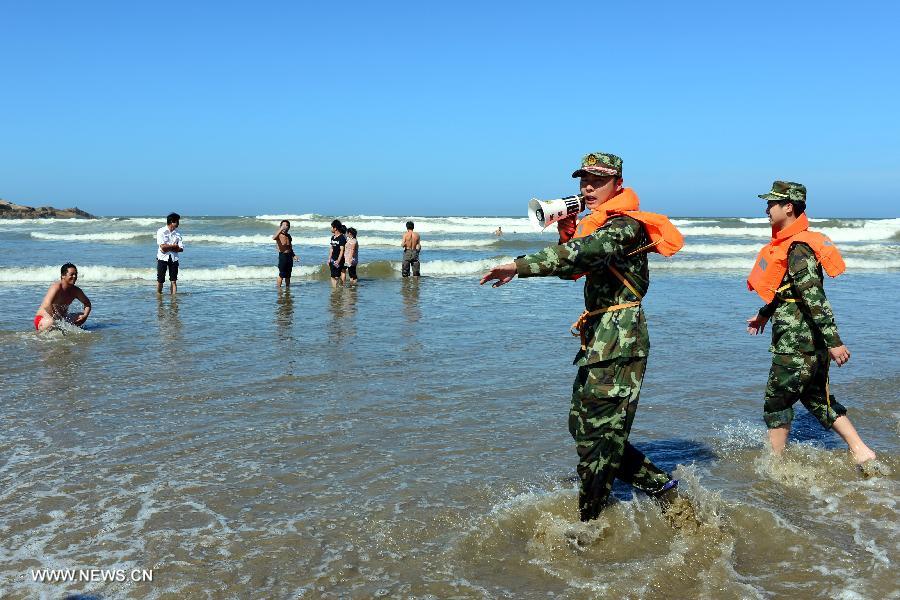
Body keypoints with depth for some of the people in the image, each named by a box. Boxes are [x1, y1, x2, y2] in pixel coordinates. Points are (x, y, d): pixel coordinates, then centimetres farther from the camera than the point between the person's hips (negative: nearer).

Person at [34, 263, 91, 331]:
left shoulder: (76, 290, -1)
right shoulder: (56, 287, -23)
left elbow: (87, 303, 13)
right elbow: (47, 305, -37)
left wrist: (85, 316, -7)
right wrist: (57, 320, -34)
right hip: (42, 319, -7)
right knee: (51, 322, -39)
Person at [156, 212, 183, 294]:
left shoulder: (177, 233, 6)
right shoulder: (161, 231, -5)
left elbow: (181, 249, -1)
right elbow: (163, 246, -16)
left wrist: (169, 248, -12)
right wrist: (174, 246, -5)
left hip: (174, 258, 3)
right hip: (162, 258, -3)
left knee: (173, 280, 0)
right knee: (160, 280, 0)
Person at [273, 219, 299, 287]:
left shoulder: (288, 236, 13)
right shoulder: (279, 235, -6)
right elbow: (274, 238, -32)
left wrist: (294, 255, 12)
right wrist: (281, 229, -36)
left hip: (289, 256, 6)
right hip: (282, 256, -6)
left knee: (288, 275, 11)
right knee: (282, 274, -5)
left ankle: (287, 287, 20)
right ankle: (279, 287, 2)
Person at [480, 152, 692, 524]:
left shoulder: (625, 225, -13)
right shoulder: (600, 225, 18)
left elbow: (584, 253, -32)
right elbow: (574, 269, 25)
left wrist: (519, 266, -38)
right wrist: (567, 231, 7)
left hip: (619, 342, -10)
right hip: (600, 340, 11)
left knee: (599, 434, -3)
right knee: (584, 427, 14)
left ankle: (588, 524, 9)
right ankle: (663, 489, 22)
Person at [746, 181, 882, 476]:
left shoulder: (798, 248, -19)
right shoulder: (788, 243, 12)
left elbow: (814, 297, -24)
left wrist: (834, 341, -27)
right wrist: (764, 315, 36)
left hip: (797, 344, -10)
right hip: (812, 342, 10)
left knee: (776, 404, 2)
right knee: (818, 400, 17)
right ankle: (863, 454, 18)